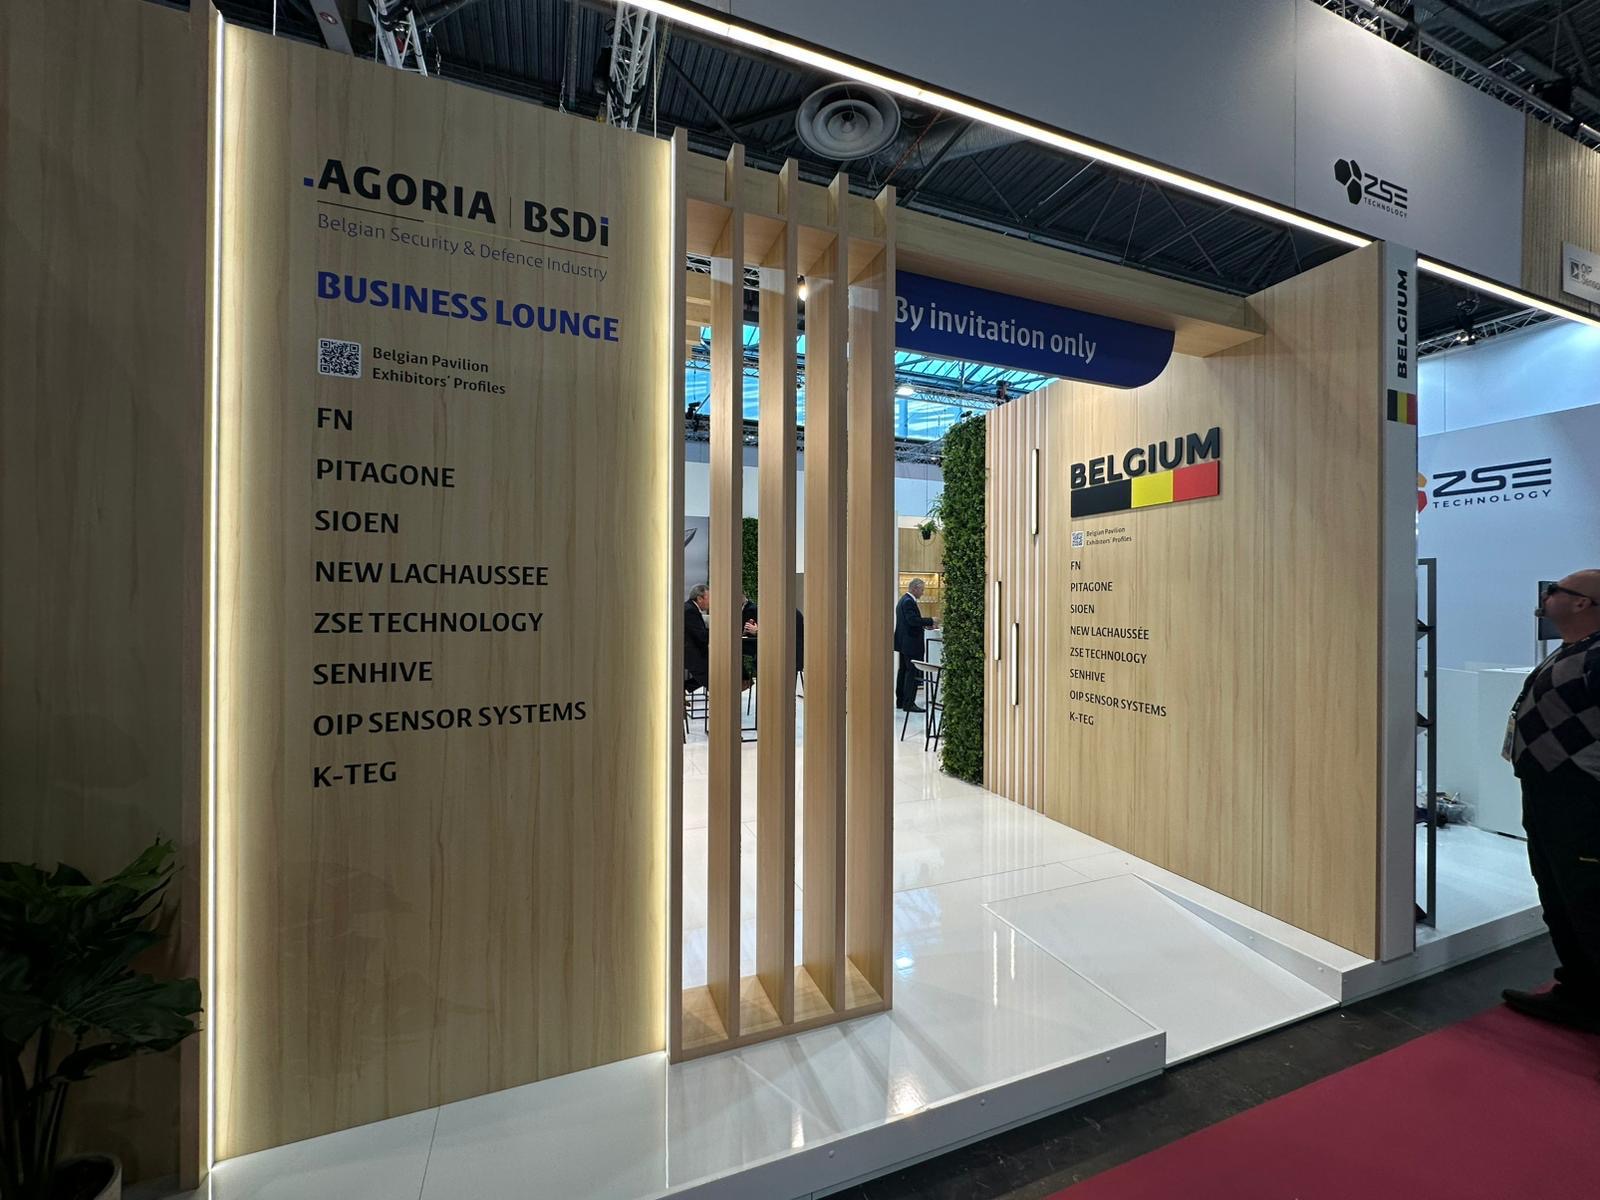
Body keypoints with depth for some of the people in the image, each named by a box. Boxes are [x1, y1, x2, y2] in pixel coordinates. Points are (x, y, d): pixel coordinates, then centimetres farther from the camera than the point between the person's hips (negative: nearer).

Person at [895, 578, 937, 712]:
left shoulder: (904, 600, 16)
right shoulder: (909, 602, -16)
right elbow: (913, 620, -26)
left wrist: (923, 625, 11)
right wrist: (930, 621, -17)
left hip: (904, 643, 11)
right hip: (911, 643, -11)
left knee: (903, 671, 14)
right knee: (913, 673, -8)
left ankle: (900, 701, 20)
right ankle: (909, 703, -7)